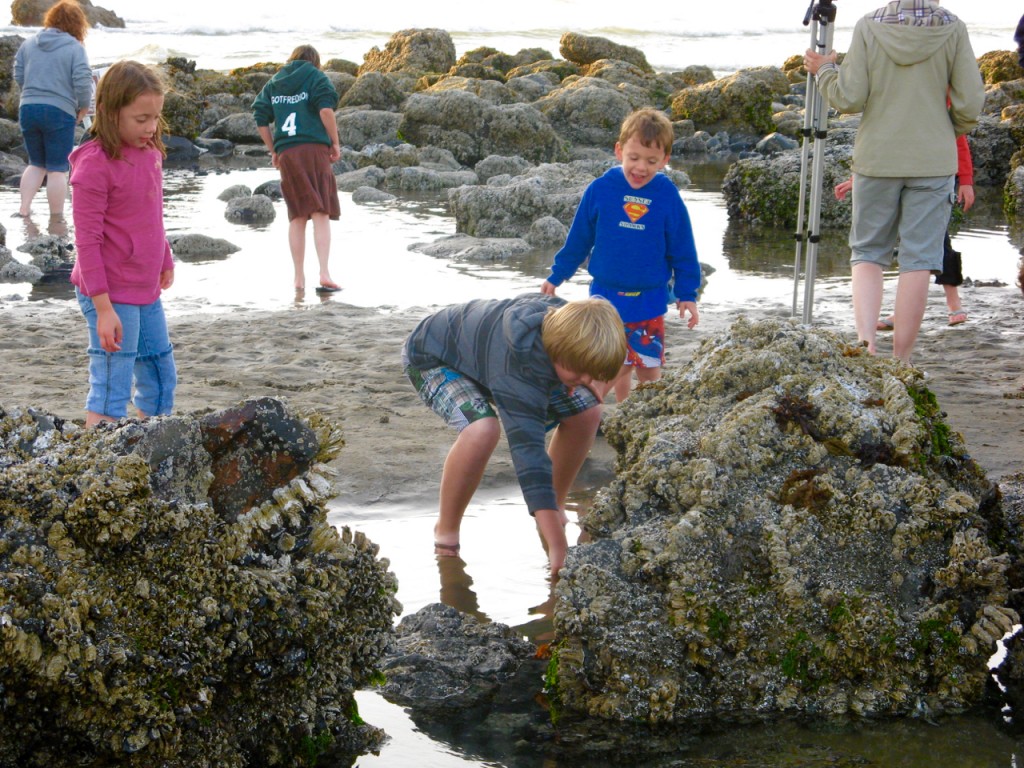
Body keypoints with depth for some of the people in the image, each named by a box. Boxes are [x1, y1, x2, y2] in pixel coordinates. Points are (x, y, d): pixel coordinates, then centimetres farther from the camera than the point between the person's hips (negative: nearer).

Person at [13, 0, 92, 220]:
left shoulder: (29, 43, 9)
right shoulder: (75, 47, -6)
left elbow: (18, 76, 10)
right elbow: (82, 82, -12)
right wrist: (83, 107, 4)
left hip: (27, 109, 5)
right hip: (60, 112, -5)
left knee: (36, 164, 19)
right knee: (57, 169, 3)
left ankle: (24, 208, 9)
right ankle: (56, 218, 6)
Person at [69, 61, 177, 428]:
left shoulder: (150, 153, 6)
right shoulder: (94, 164, -18)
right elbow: (87, 240, -18)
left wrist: (165, 262, 27)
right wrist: (103, 308, -21)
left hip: (147, 292, 8)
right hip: (112, 295, -8)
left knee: (162, 378, 17)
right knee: (110, 391, -8)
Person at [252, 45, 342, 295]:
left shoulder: (273, 84, 18)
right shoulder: (315, 77, 5)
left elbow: (261, 121, 12)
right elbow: (326, 109, -10)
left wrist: (273, 151, 20)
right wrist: (335, 143, -1)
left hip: (286, 153, 4)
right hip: (314, 150, -4)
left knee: (297, 217, 8)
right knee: (321, 214, -6)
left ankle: (299, 278, 7)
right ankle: (324, 273, -18)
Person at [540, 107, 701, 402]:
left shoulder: (667, 196, -8)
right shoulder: (600, 189, -8)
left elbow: (682, 250, 2)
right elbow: (578, 239, 5)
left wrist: (687, 294, 4)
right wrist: (556, 276, 12)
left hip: (649, 300, 0)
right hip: (607, 294, 0)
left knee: (649, 365, 3)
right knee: (619, 365, 7)